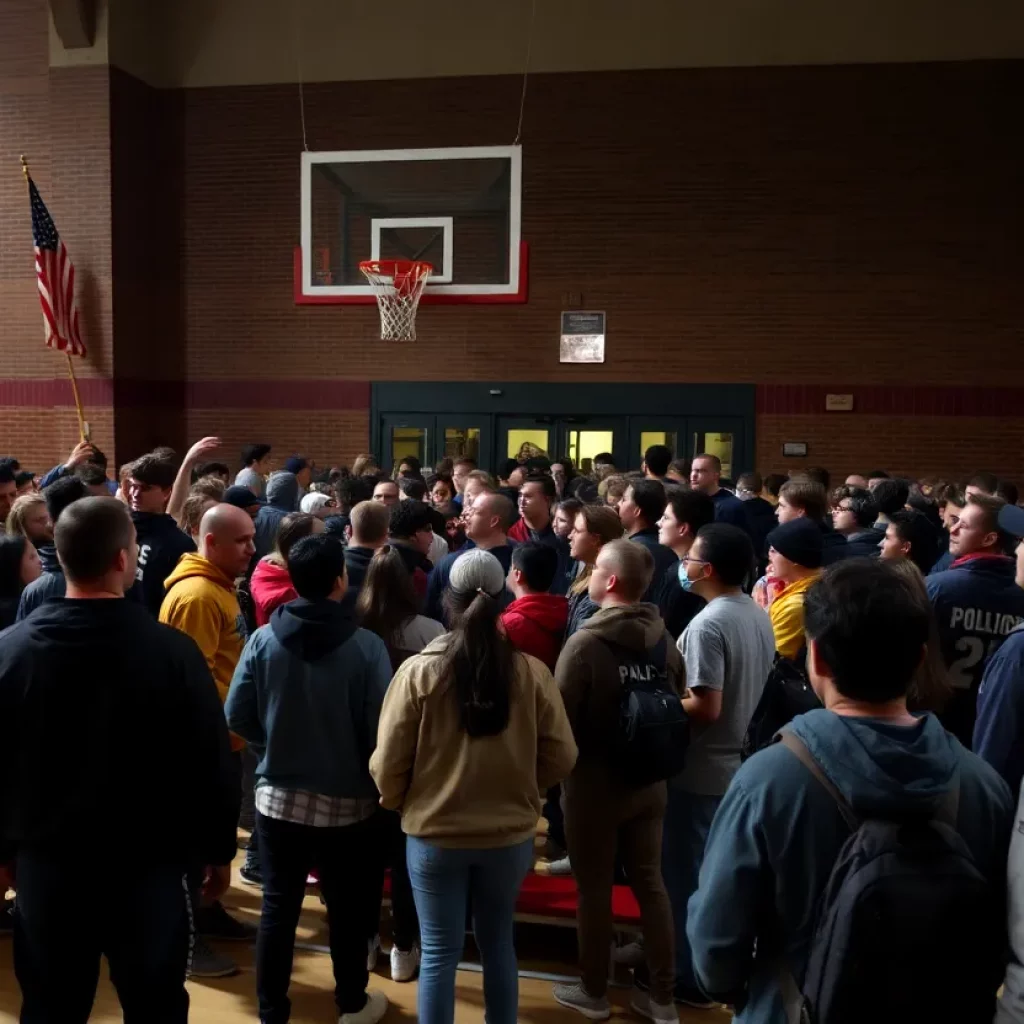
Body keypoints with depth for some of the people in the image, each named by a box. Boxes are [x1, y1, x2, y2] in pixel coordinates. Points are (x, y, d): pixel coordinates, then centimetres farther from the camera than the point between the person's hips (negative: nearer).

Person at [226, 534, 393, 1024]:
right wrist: (368, 775, 5)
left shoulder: (263, 639, -11)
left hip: (277, 796, 2)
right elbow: (380, 728, -15)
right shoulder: (366, 645, -18)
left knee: (278, 907, 16)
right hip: (347, 801, -1)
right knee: (348, 909, 17)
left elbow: (237, 716, -6)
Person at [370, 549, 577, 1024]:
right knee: (498, 943, 22)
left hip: (434, 835, -2)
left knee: (439, 952, 13)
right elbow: (560, 757, -5)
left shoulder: (418, 671, -15)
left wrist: (398, 802, 12)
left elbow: (388, 762, -8)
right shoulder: (531, 672, -12)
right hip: (510, 834, 2)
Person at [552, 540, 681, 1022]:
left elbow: (559, 719, -16)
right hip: (650, 783, 5)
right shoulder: (665, 641, -4)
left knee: (594, 889, 12)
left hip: (594, 786, -5)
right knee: (651, 882, 16)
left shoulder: (585, 643, -23)